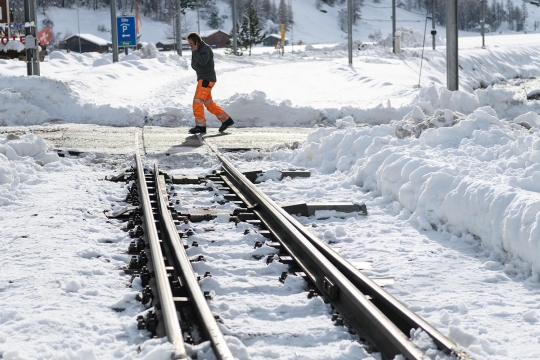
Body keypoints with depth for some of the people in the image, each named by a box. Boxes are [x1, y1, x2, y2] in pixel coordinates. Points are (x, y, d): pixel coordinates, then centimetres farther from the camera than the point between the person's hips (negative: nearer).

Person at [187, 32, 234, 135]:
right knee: (209, 103, 12)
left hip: (207, 80, -10)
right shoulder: (197, 50, 13)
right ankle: (226, 120, 18)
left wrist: (195, 51, -18)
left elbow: (202, 62, -28)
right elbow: (194, 65, 20)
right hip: (202, 79, 10)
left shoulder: (206, 49, -14)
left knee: (197, 101, -13)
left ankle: (201, 126, -10)